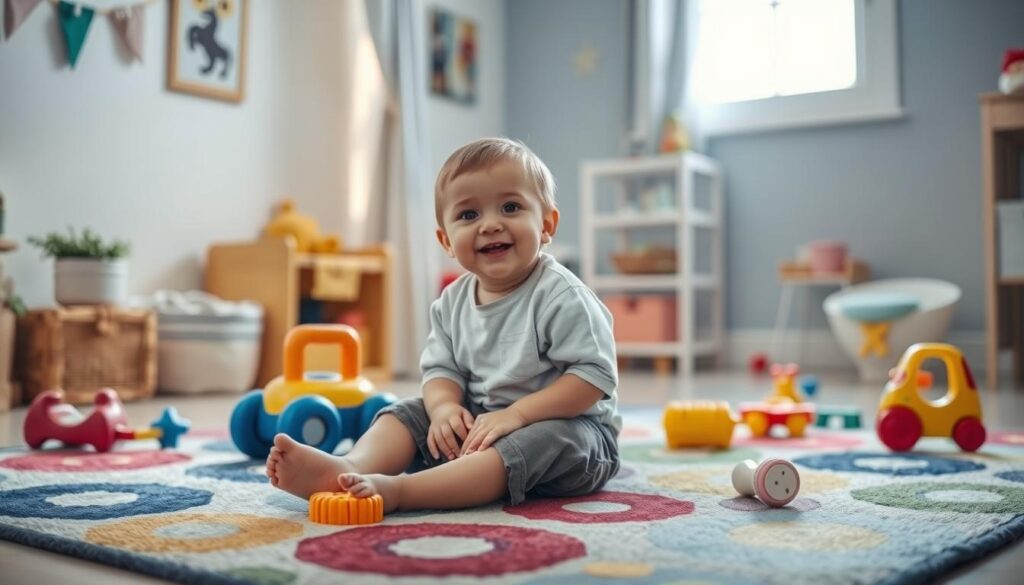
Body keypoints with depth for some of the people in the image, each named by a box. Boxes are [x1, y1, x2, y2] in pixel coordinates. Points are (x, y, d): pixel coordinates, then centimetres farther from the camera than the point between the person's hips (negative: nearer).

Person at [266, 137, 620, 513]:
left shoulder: (562, 296, -17)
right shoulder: (452, 303, 4)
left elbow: (594, 374, -21)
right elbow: (442, 367, 6)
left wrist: (516, 413, -28)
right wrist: (445, 406, -19)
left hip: (567, 427, -6)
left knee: (542, 440, -36)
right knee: (410, 412, -4)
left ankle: (397, 490, -48)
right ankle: (351, 468, -34)